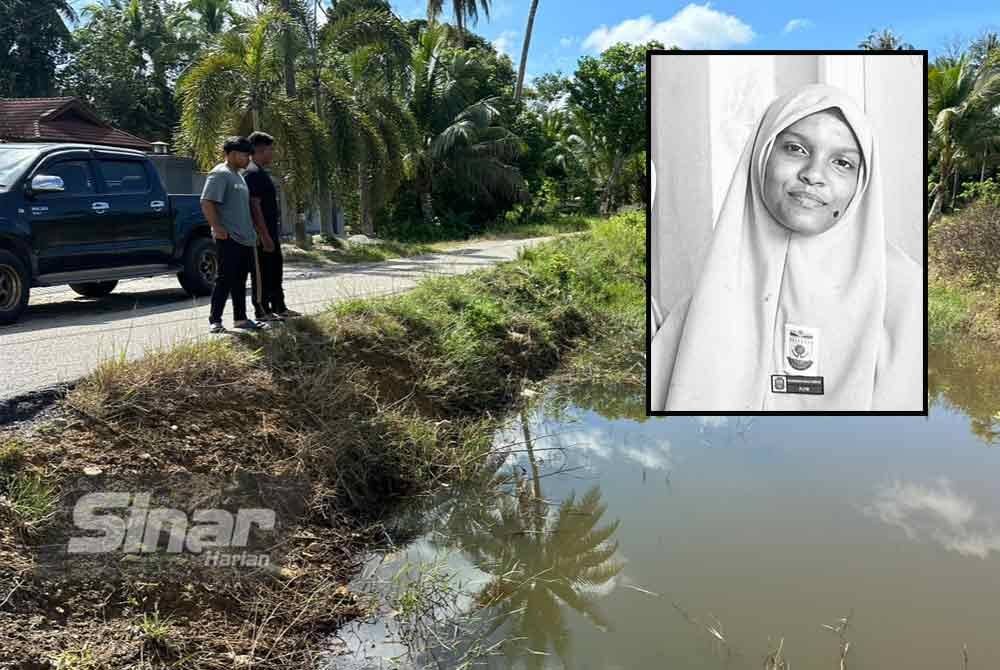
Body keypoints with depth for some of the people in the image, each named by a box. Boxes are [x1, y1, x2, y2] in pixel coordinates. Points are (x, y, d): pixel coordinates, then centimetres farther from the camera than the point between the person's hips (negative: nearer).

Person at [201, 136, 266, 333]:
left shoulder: (238, 175, 19)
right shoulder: (220, 174, -11)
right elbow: (207, 203, -18)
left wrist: (251, 232, 20)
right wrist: (217, 228, -21)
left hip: (244, 237, 9)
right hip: (229, 238, -9)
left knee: (239, 281, 13)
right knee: (225, 280, -7)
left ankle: (240, 318, 20)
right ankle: (214, 321, -2)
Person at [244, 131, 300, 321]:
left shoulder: (262, 172, 16)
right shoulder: (253, 173, -16)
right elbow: (254, 206, -22)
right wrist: (264, 235, -23)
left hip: (271, 233, 10)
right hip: (262, 234, -10)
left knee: (275, 271, 16)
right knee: (262, 273, -3)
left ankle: (279, 307, 25)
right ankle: (262, 311, 4)